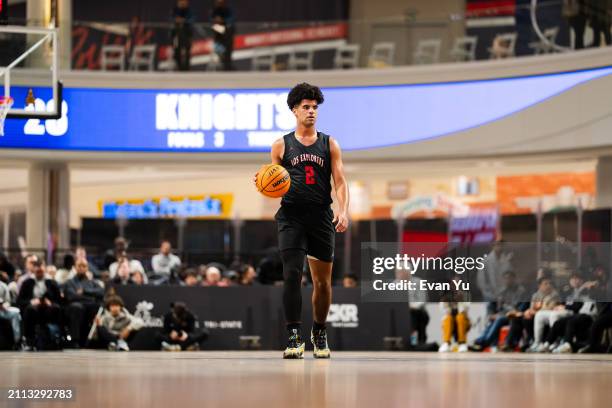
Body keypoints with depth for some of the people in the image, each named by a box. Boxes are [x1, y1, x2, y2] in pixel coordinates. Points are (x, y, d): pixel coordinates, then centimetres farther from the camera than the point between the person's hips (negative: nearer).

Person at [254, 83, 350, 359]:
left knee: (322, 281, 9)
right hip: (291, 216, -2)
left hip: (321, 217, 2)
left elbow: (340, 182, 4)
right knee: (292, 275, -15)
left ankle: (319, 332, 28)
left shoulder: (329, 145, 10)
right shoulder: (282, 145, 8)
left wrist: (343, 211, -12)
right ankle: (294, 338, -16)